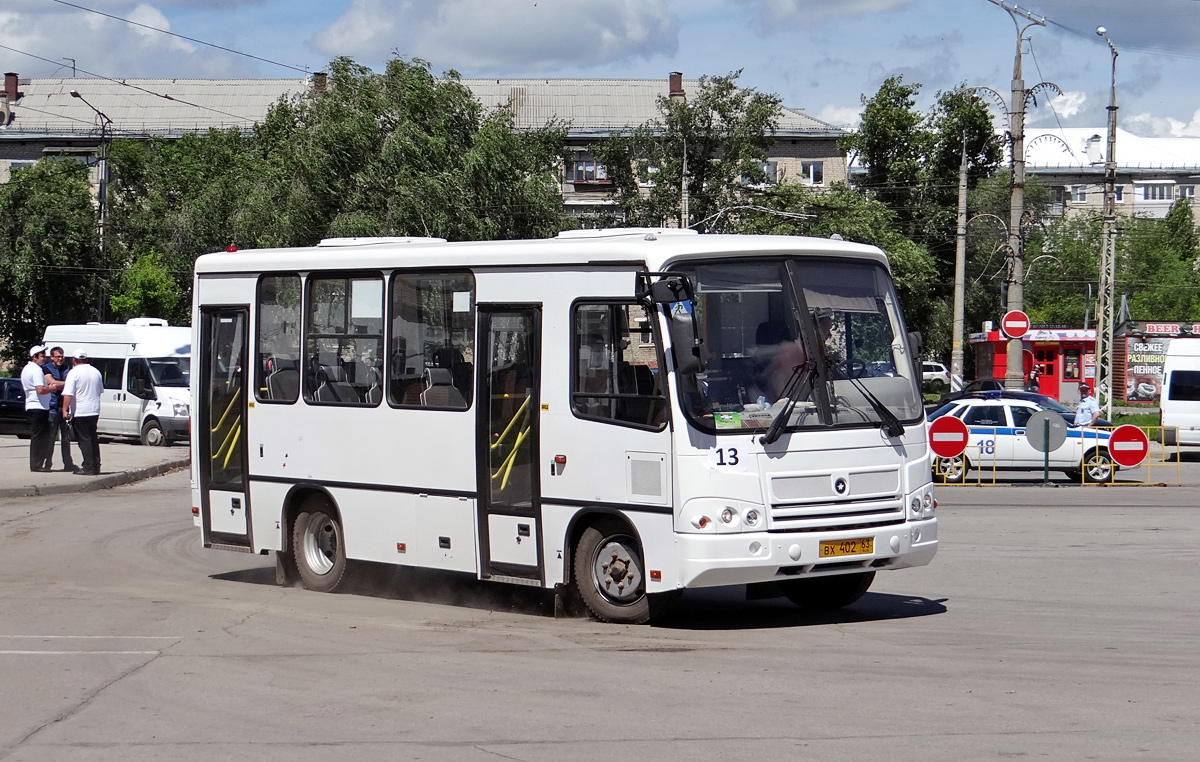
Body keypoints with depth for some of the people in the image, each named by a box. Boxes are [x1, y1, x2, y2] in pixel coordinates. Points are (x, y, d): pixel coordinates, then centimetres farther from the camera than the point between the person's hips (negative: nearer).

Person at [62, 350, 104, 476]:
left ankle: (88, 467, -8)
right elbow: (100, 391, 22)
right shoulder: (96, 372, 10)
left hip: (79, 413, -6)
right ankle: (96, 466, 16)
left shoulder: (74, 372, -11)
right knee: (93, 439, 14)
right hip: (94, 411, 6)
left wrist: (65, 409, -17)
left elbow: (68, 394, -19)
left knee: (84, 440, -4)